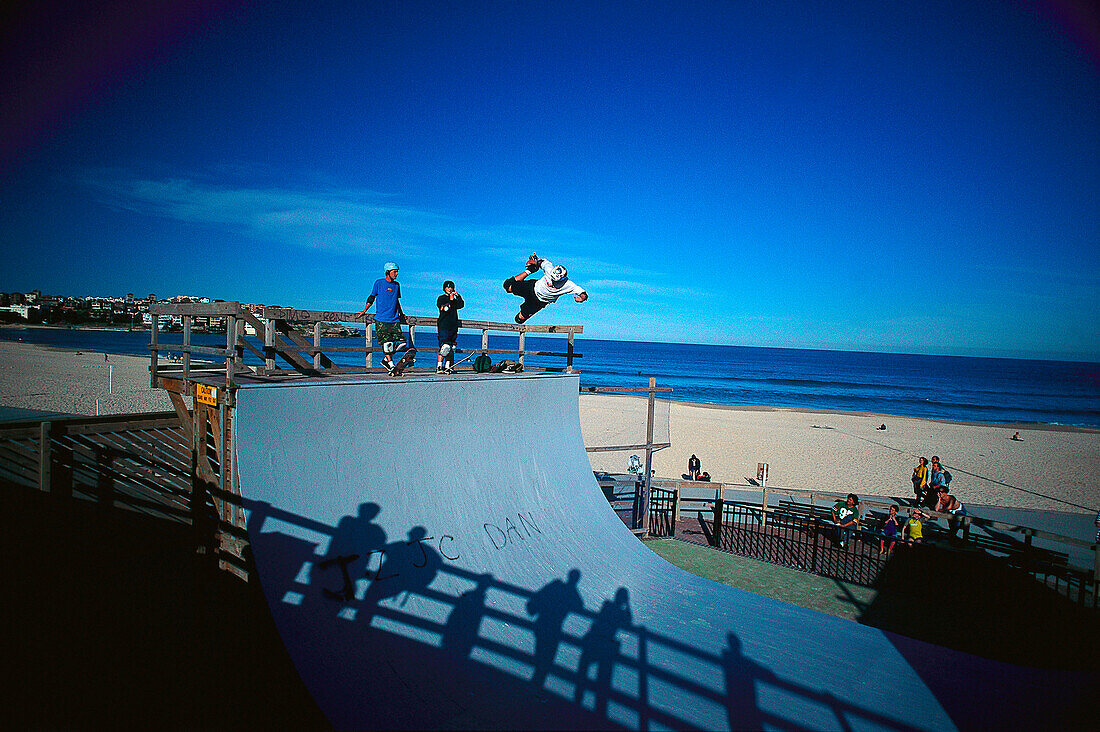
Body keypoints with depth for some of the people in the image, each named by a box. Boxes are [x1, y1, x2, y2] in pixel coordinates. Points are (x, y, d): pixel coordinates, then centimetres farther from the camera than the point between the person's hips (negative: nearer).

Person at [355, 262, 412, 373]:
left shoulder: (397, 285, 13)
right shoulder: (379, 283, 0)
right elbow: (372, 298, 8)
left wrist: (401, 314, 26)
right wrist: (364, 311, 9)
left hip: (394, 320, 4)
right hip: (381, 320, -4)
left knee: (401, 343, -6)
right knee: (386, 343, -8)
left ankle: (386, 359, 12)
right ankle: (390, 364, 3)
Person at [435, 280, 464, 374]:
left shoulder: (454, 298, 19)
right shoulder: (441, 298, 3)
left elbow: (461, 306, 4)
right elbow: (444, 309, -13)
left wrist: (458, 297, -5)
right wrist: (450, 300, -14)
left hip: (453, 326, 6)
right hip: (444, 326, -6)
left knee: (451, 348, 4)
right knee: (445, 347, -16)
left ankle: (447, 367, 8)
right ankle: (439, 367, -13)